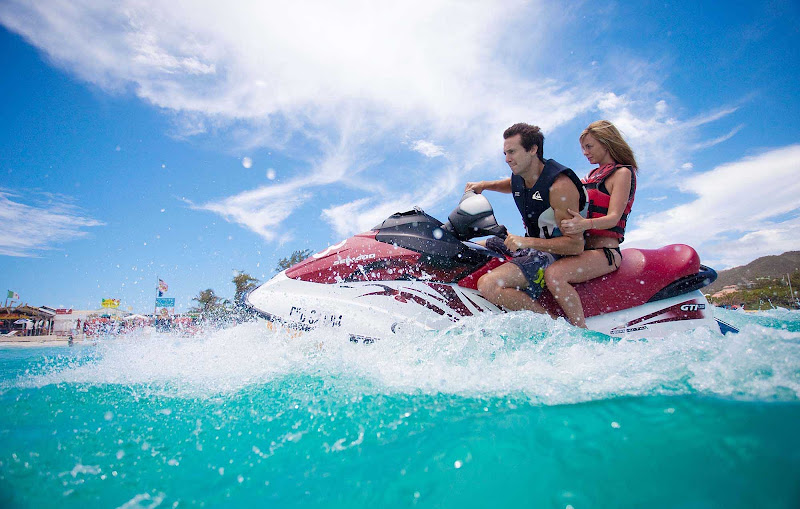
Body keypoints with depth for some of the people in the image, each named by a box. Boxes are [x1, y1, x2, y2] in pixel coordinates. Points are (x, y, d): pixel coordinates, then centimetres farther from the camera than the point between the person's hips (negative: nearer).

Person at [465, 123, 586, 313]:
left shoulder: (560, 185, -21)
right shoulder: (519, 178, 3)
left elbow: (576, 245, -24)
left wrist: (526, 242, -30)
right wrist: (483, 185, 13)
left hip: (557, 253, -9)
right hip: (532, 246, 10)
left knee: (488, 284, -31)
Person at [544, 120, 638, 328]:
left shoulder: (622, 172, -1)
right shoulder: (594, 174, 22)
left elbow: (613, 217, -15)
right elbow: (575, 211, 20)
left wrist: (585, 224, -36)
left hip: (604, 251, -8)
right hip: (582, 247, 8)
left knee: (553, 274, -33)